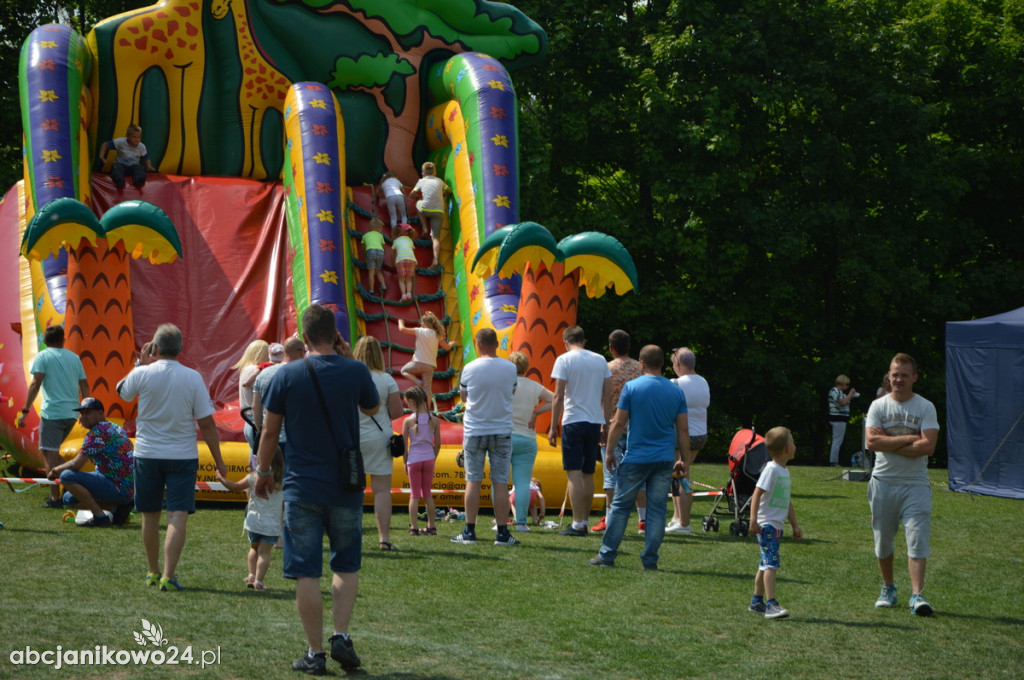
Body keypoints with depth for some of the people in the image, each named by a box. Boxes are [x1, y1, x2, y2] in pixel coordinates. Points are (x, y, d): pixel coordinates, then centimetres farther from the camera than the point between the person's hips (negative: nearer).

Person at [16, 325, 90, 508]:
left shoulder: (42, 357, -2)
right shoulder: (74, 357, 13)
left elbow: (35, 384, -12)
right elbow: (84, 385, 14)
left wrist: (25, 411, -13)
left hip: (52, 412, -6)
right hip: (72, 413, 6)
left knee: (50, 454, -2)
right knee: (52, 451, 22)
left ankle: (55, 498, -7)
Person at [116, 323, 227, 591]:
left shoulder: (143, 374, -7)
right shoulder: (193, 378, -7)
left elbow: (123, 391, 16)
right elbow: (207, 423, -6)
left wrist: (141, 363, 20)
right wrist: (219, 461, 0)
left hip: (147, 454, 1)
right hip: (183, 456, -1)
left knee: (150, 516, 15)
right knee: (178, 516, -4)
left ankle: (153, 572, 28)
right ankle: (168, 576, -14)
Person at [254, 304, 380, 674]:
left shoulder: (287, 375, -7)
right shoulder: (355, 372, -5)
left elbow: (269, 430, -1)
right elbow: (373, 407, 15)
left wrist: (263, 470, 14)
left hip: (302, 487, -1)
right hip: (345, 487, 1)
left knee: (306, 573, 4)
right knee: (346, 564, 17)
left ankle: (315, 653, 6)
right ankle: (341, 635, 4)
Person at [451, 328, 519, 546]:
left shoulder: (470, 368, -5)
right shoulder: (510, 368, -3)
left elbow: (464, 397, 7)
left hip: (474, 431, -1)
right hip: (502, 430, 1)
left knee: (473, 481, 3)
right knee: (500, 482, 2)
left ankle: (469, 531, 4)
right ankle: (502, 533, 1)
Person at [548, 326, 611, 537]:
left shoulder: (565, 360, -4)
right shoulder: (600, 360, 10)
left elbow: (558, 396, -9)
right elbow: (607, 395, 11)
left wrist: (554, 427, -4)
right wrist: (605, 425, 18)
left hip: (573, 421, -5)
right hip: (595, 422, 5)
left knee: (574, 473, -5)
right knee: (588, 474, 13)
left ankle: (578, 524, -10)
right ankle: (585, 521, 17)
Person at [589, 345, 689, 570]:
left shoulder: (631, 387, -6)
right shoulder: (676, 391, 3)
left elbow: (618, 423, -6)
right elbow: (682, 429, 5)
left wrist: (609, 451, 4)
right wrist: (683, 459, 13)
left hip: (636, 457, -2)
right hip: (665, 459, 2)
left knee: (620, 506, 7)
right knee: (657, 510, 5)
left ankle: (607, 555, 10)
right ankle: (650, 560, 5)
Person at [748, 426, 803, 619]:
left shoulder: (784, 471, 15)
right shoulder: (771, 469, -13)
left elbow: (787, 502, 23)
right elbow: (757, 494, -19)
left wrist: (795, 525, 25)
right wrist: (753, 520, -25)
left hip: (777, 526, 9)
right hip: (766, 525, -9)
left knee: (766, 564, 14)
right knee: (771, 563, -15)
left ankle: (757, 601, 23)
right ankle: (771, 604, -20)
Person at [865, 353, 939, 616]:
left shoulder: (926, 408, 0)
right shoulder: (878, 406, 4)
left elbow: (928, 446, -14)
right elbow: (872, 442, -11)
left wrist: (889, 443, -12)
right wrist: (909, 439, -14)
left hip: (915, 483, -2)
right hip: (883, 482, 2)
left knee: (918, 540, -11)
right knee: (883, 540, 10)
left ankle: (917, 595, -14)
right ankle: (888, 588, 28)